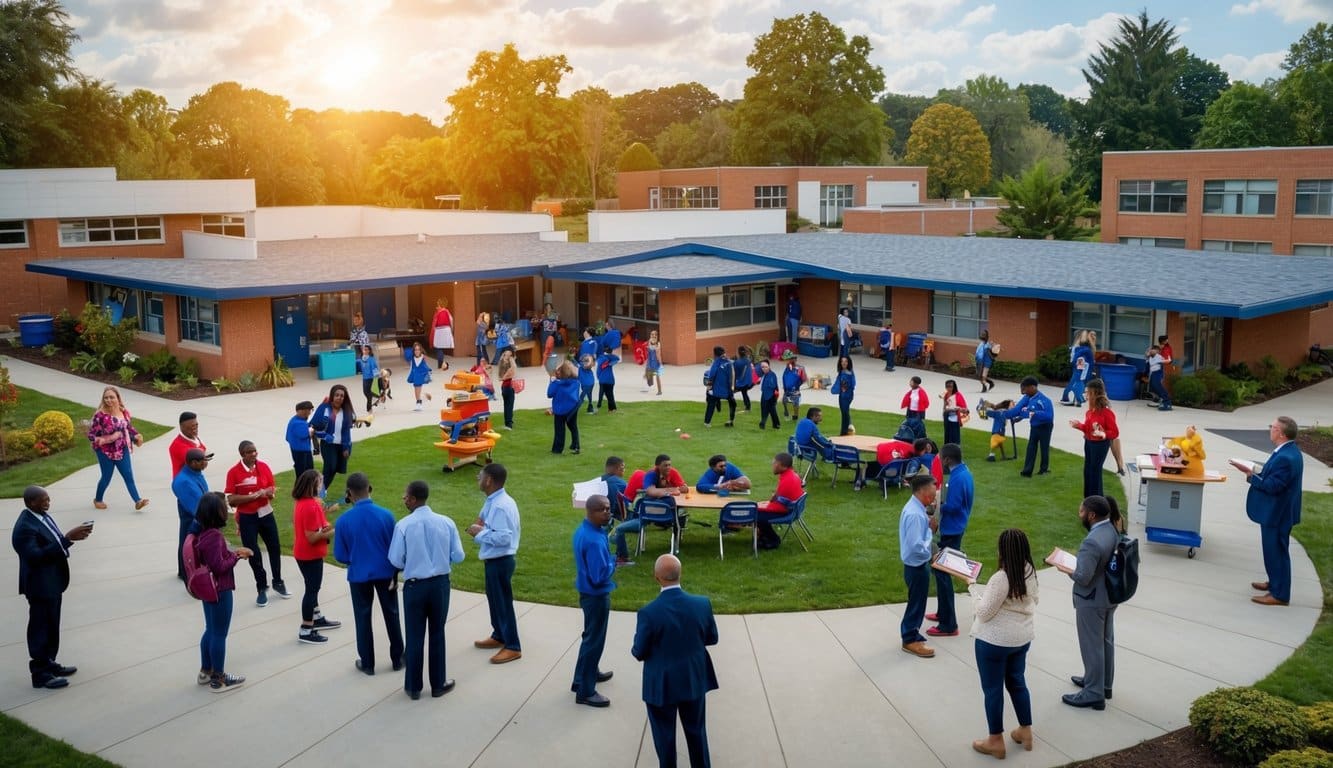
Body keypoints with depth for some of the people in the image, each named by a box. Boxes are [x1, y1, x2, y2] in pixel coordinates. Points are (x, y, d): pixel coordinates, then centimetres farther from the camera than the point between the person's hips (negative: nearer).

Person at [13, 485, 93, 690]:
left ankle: (48, 663, 34)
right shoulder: (25, 528, -24)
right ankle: (40, 674, 12)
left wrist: (71, 536, 0)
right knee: (41, 629, 1)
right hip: (41, 586, -9)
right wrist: (67, 539, -34)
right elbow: (36, 555, -32)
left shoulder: (42, 516, 5)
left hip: (53, 583, 9)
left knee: (51, 626, 20)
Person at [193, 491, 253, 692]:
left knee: (210, 631, 21)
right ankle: (218, 679, 14)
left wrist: (233, 552, 5)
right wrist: (236, 556, -10)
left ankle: (205, 672, 32)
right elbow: (219, 566, -24)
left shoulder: (203, 533, 4)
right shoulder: (214, 536, -25)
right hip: (219, 591, -9)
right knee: (219, 634, 3)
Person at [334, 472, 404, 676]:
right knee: (391, 615, 17)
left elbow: (340, 556, -7)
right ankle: (397, 659, 27)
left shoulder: (343, 520, -15)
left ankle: (367, 663, 24)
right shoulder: (385, 515, -14)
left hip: (358, 575, -1)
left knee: (363, 618, 15)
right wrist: (395, 574, 7)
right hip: (385, 573, 1)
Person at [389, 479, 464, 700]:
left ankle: (413, 687, 22)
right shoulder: (446, 522, -7)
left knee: (414, 636, 11)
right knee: (437, 634, 15)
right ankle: (438, 684, 25)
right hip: (440, 583, 2)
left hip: (414, 585, -2)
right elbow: (458, 556, -4)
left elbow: (396, 561, -10)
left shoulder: (403, 525, -14)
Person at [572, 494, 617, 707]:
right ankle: (585, 691, 13)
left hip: (588, 592, 10)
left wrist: (608, 559, -1)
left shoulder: (582, 530, 0)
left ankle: (590, 672, 45)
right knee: (594, 640, 3)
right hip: (596, 595, -10)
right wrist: (613, 563, -14)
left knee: (592, 636, 26)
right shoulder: (594, 541, -30)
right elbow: (599, 577, -30)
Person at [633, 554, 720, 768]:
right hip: (694, 680, 3)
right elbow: (712, 638, -1)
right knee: (696, 728, 23)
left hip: (661, 685, -3)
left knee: (664, 734, 17)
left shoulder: (648, 613, -27)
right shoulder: (702, 604, -17)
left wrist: (634, 650, 8)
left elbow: (640, 653, -14)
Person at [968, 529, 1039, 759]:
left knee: (993, 689, 7)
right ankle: (1025, 732, 35)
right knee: (1017, 682, 23)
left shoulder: (1001, 578, -28)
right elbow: (1033, 601, 14)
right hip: (1022, 637, 8)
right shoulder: (1030, 573, -3)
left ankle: (995, 741, 18)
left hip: (994, 641, -7)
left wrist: (974, 588, -9)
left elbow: (984, 613, -21)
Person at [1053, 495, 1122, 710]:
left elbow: (1083, 577, -28)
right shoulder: (1113, 529, -5)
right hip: (1110, 595, 9)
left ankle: (1094, 694, 17)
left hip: (1092, 600, -9)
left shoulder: (1092, 542, -32)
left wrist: (1066, 570, -10)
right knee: (1105, 641, 22)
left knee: (1092, 646, 5)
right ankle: (1103, 683, 40)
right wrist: (1080, 561, 7)